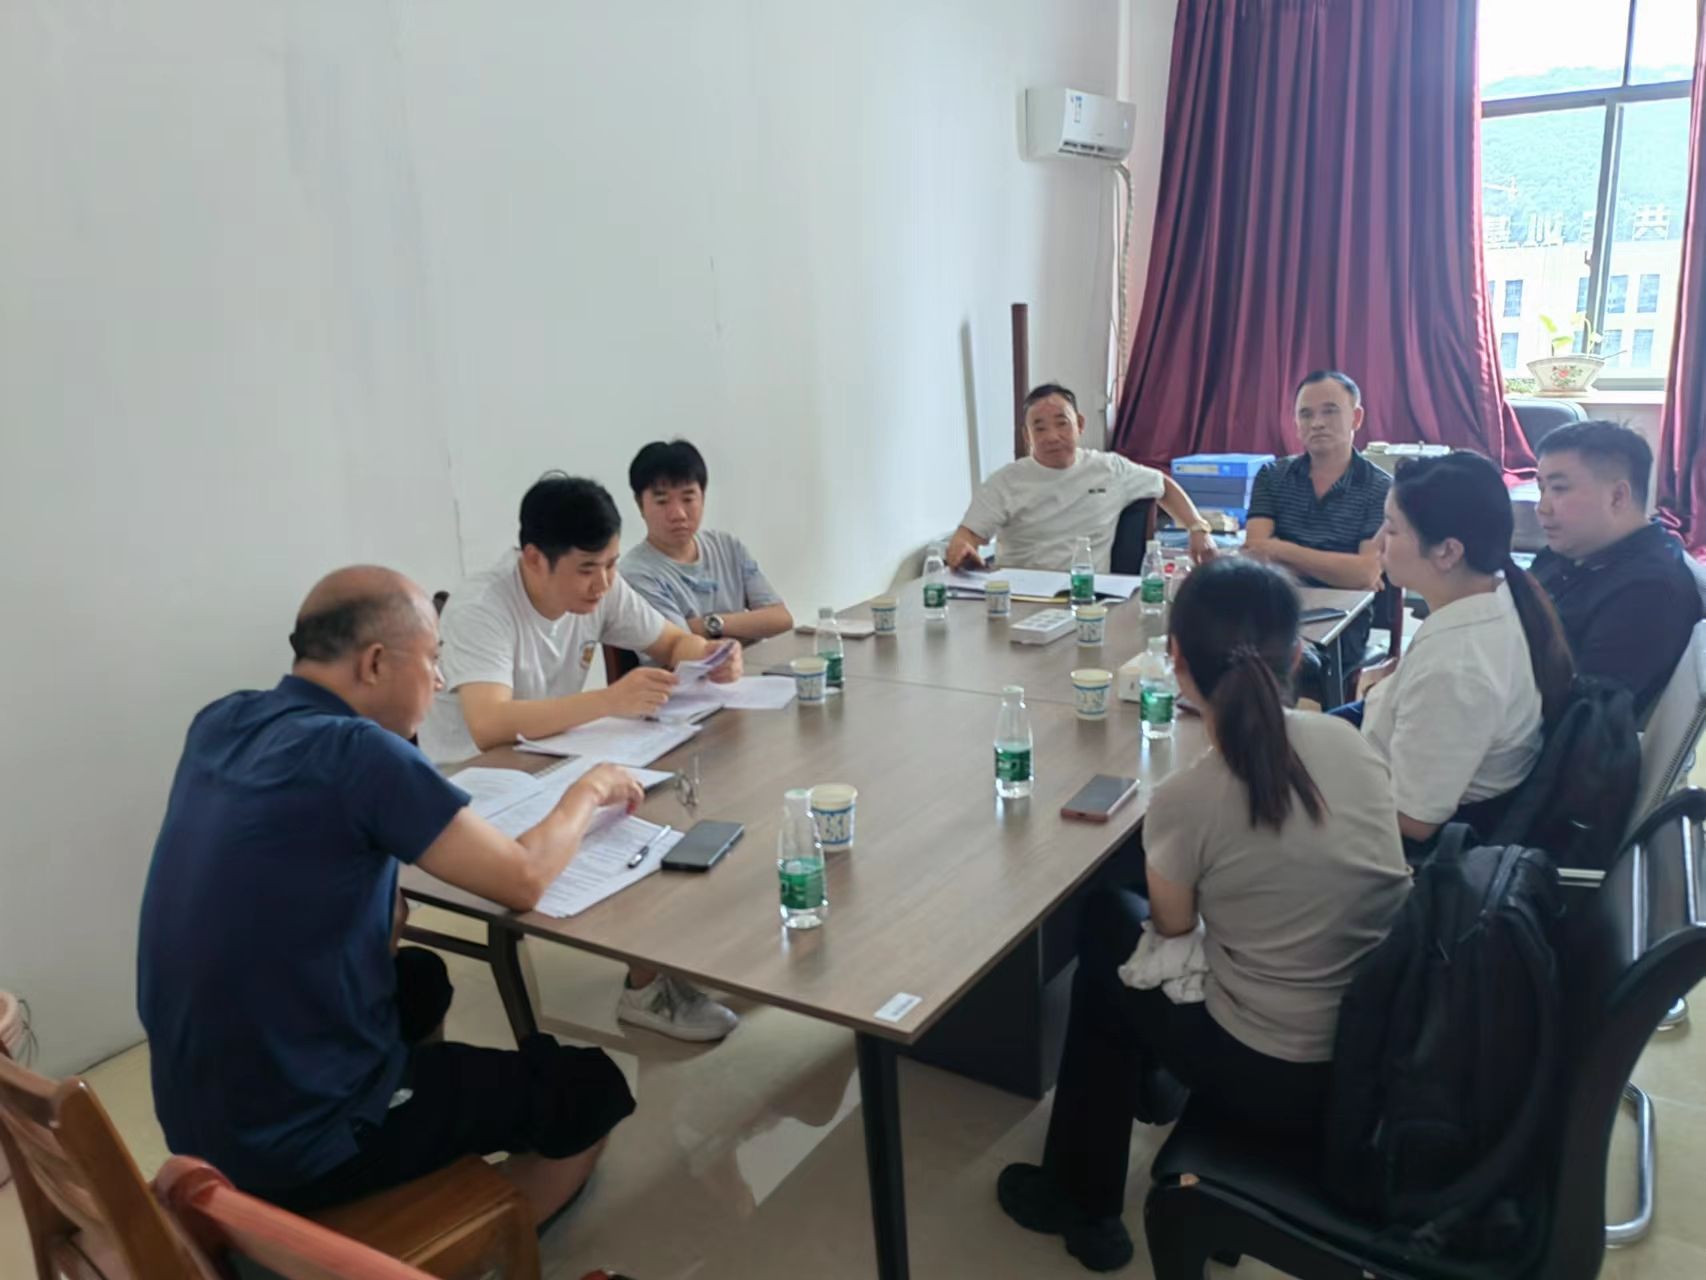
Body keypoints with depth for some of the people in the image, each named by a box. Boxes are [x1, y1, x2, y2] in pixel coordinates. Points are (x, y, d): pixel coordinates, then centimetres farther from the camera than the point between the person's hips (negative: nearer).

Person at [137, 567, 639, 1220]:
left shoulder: (219, 722, 0)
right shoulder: (357, 752, -24)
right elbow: (523, 879, -18)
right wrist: (589, 790, -3)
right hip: (297, 1143, -8)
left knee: (420, 978, 32)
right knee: (590, 1087, 7)